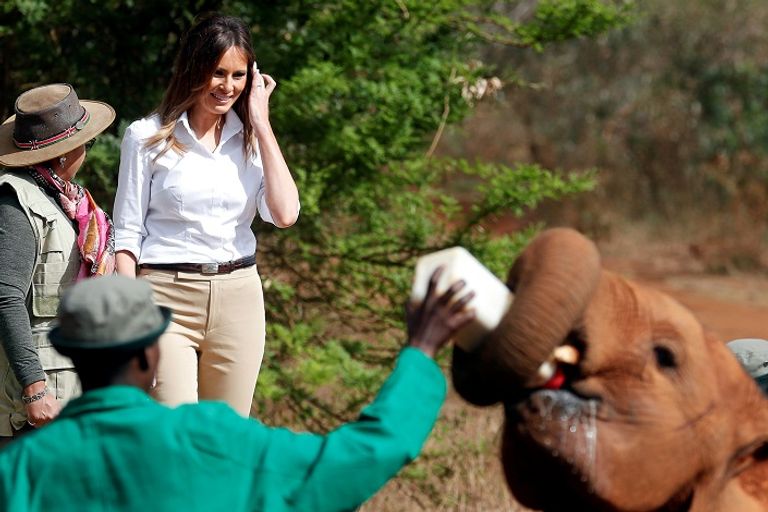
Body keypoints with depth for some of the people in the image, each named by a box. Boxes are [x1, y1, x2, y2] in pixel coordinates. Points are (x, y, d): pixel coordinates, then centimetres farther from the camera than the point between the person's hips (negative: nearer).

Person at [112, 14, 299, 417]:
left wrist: (261, 124, -3)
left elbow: (284, 214, -7)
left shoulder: (250, 138, 9)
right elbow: (127, 234, 1)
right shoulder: (147, 137, 0)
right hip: (166, 297, -4)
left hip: (238, 297, 4)